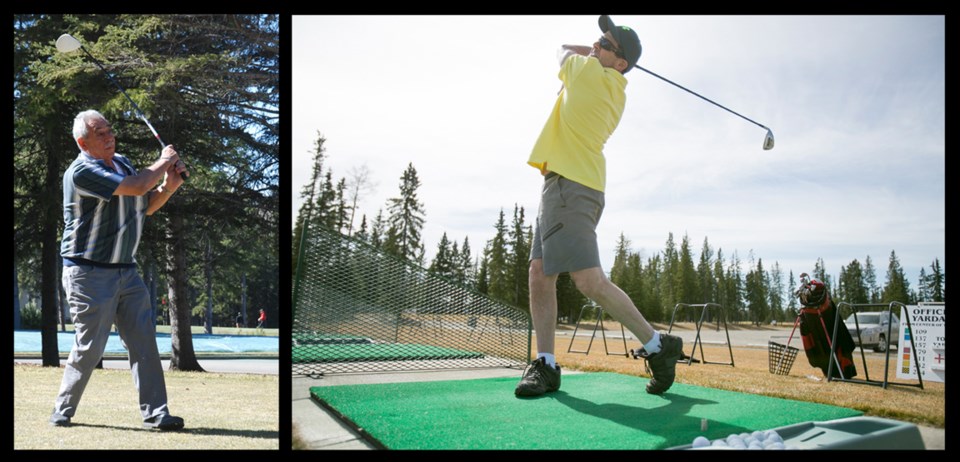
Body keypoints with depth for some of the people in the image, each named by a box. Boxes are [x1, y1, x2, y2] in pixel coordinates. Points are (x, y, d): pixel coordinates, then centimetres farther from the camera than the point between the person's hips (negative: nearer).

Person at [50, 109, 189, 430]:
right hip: (90, 274, -7)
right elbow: (136, 187, -25)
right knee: (89, 348, -2)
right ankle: (62, 412, 17)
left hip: (127, 271, 7)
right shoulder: (81, 171, -16)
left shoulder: (122, 162, 12)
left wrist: (169, 185, 1)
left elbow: (147, 206, 19)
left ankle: (155, 413, 1)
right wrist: (162, 163, -9)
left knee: (144, 343, 0)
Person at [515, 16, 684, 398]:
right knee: (540, 273, 5)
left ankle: (657, 346, -5)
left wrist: (592, 53, 23)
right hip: (566, 184, 10)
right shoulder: (615, 91, 16)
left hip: (569, 184, -10)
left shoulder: (588, 71, -9)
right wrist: (601, 48, 23)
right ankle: (545, 365, 4)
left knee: (590, 280, -16)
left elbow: (562, 49, 13)